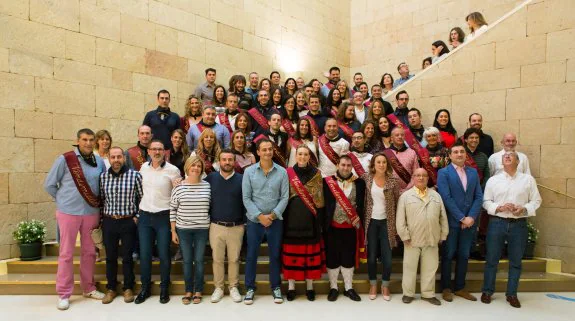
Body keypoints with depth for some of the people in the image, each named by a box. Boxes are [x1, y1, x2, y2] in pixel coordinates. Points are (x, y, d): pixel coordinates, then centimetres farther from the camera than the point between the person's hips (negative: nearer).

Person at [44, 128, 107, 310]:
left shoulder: (99, 162, 2)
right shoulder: (65, 159, -8)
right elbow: (49, 184, -1)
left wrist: (98, 203, 7)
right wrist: (63, 200, 3)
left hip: (92, 212, 3)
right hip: (68, 212, -3)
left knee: (89, 252, 13)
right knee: (66, 253, 5)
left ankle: (88, 288, 27)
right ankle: (63, 294, 17)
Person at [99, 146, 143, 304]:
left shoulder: (135, 175, -7)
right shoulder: (103, 176, 3)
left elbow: (143, 198, -2)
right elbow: (100, 199, 9)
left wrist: (138, 216, -5)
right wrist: (101, 220, 6)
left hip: (128, 222, -2)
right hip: (109, 222, 3)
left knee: (127, 257, 7)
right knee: (110, 257, 12)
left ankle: (128, 288, 23)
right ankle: (111, 288, 27)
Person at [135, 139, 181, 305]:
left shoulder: (173, 170, -8)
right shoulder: (143, 167, 5)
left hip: (163, 216, -3)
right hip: (144, 216, 4)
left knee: (164, 254, 4)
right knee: (144, 254, 9)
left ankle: (164, 288, 22)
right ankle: (145, 287, 26)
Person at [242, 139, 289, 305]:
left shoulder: (282, 172, -2)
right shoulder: (249, 171, -3)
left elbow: (285, 197, -3)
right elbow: (246, 198, -4)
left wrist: (273, 215, -13)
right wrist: (260, 216, -12)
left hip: (276, 220, 1)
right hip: (254, 220, 0)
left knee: (275, 255, 10)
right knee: (251, 255, 7)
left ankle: (276, 287, 27)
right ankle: (250, 288, 23)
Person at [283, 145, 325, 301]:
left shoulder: (316, 174, 5)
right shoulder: (288, 173, 4)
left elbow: (319, 198, 2)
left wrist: (319, 219, -5)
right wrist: (283, 217, -3)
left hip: (310, 218, 0)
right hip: (292, 217, 0)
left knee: (310, 252, 6)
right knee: (291, 252, 3)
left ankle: (310, 286, 19)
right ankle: (291, 286, 16)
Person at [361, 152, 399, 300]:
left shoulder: (393, 180, -3)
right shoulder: (366, 178, -3)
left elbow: (397, 202, 2)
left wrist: (397, 224, 1)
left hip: (387, 222, 0)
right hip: (371, 222, 0)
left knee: (387, 256, 4)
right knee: (372, 256, 8)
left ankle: (385, 286, 23)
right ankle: (373, 285, 25)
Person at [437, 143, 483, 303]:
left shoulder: (473, 172, 10)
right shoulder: (443, 173, -5)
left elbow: (479, 196, 4)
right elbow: (446, 198, -13)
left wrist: (471, 217, -8)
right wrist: (461, 218, -14)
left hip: (469, 221, 4)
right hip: (451, 221, -4)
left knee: (464, 255, 12)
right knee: (448, 255, 6)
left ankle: (460, 287, 24)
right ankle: (446, 288, 17)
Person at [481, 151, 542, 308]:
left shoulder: (528, 179, 5)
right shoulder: (493, 180, 4)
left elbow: (536, 200, 4)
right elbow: (486, 202, 3)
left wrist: (524, 209, -14)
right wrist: (500, 207, -14)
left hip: (519, 224, 1)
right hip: (497, 223, 0)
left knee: (516, 261, 10)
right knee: (492, 259, 7)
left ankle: (512, 294, 25)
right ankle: (487, 291, 21)